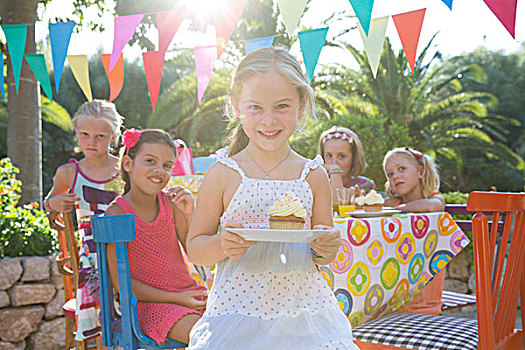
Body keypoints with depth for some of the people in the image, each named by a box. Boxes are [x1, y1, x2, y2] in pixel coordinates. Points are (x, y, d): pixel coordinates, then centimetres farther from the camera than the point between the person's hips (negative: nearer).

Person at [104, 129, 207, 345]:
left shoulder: (169, 203, 5)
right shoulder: (118, 212, -10)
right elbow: (121, 282, -11)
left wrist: (189, 215, -10)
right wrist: (176, 299, -16)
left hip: (189, 293, 6)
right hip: (150, 304, -6)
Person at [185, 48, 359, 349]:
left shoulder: (313, 176, 3)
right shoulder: (223, 174, -2)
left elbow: (323, 257, 11)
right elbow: (194, 248, 3)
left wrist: (326, 250, -11)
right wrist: (221, 245, -17)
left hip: (304, 310, 2)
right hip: (238, 310, -2)